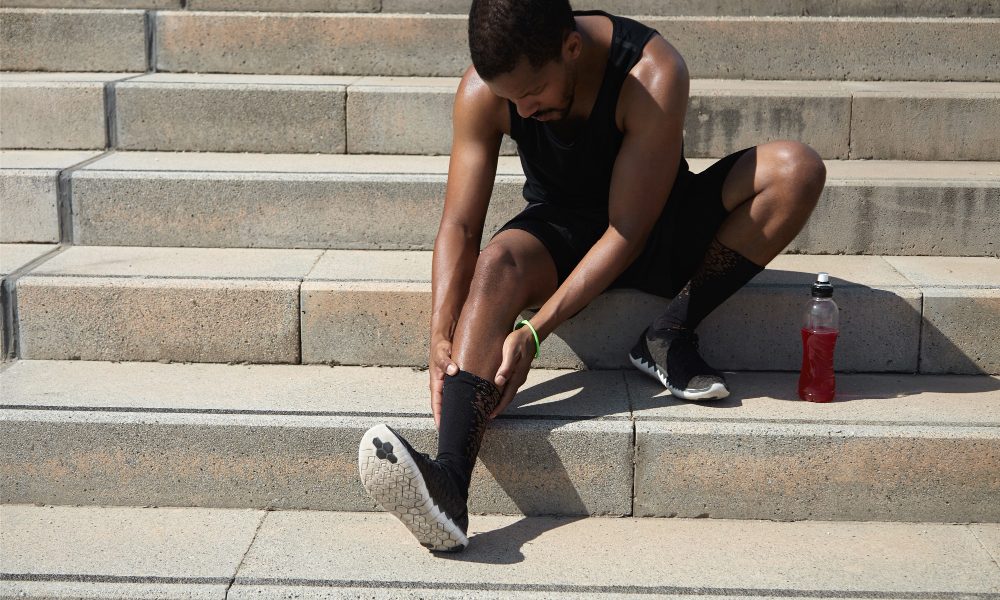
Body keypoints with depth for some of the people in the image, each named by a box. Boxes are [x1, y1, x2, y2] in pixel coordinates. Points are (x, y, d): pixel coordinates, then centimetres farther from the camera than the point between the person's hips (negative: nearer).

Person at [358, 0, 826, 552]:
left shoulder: (653, 76, -30)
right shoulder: (482, 91, -20)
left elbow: (627, 232, -30)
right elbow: (459, 226, -18)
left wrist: (534, 331, -37)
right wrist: (442, 340, -33)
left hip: (656, 225, -1)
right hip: (561, 229, 1)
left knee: (797, 168, -25)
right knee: (498, 262, -35)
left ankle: (671, 337, -19)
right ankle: (449, 483, -52)